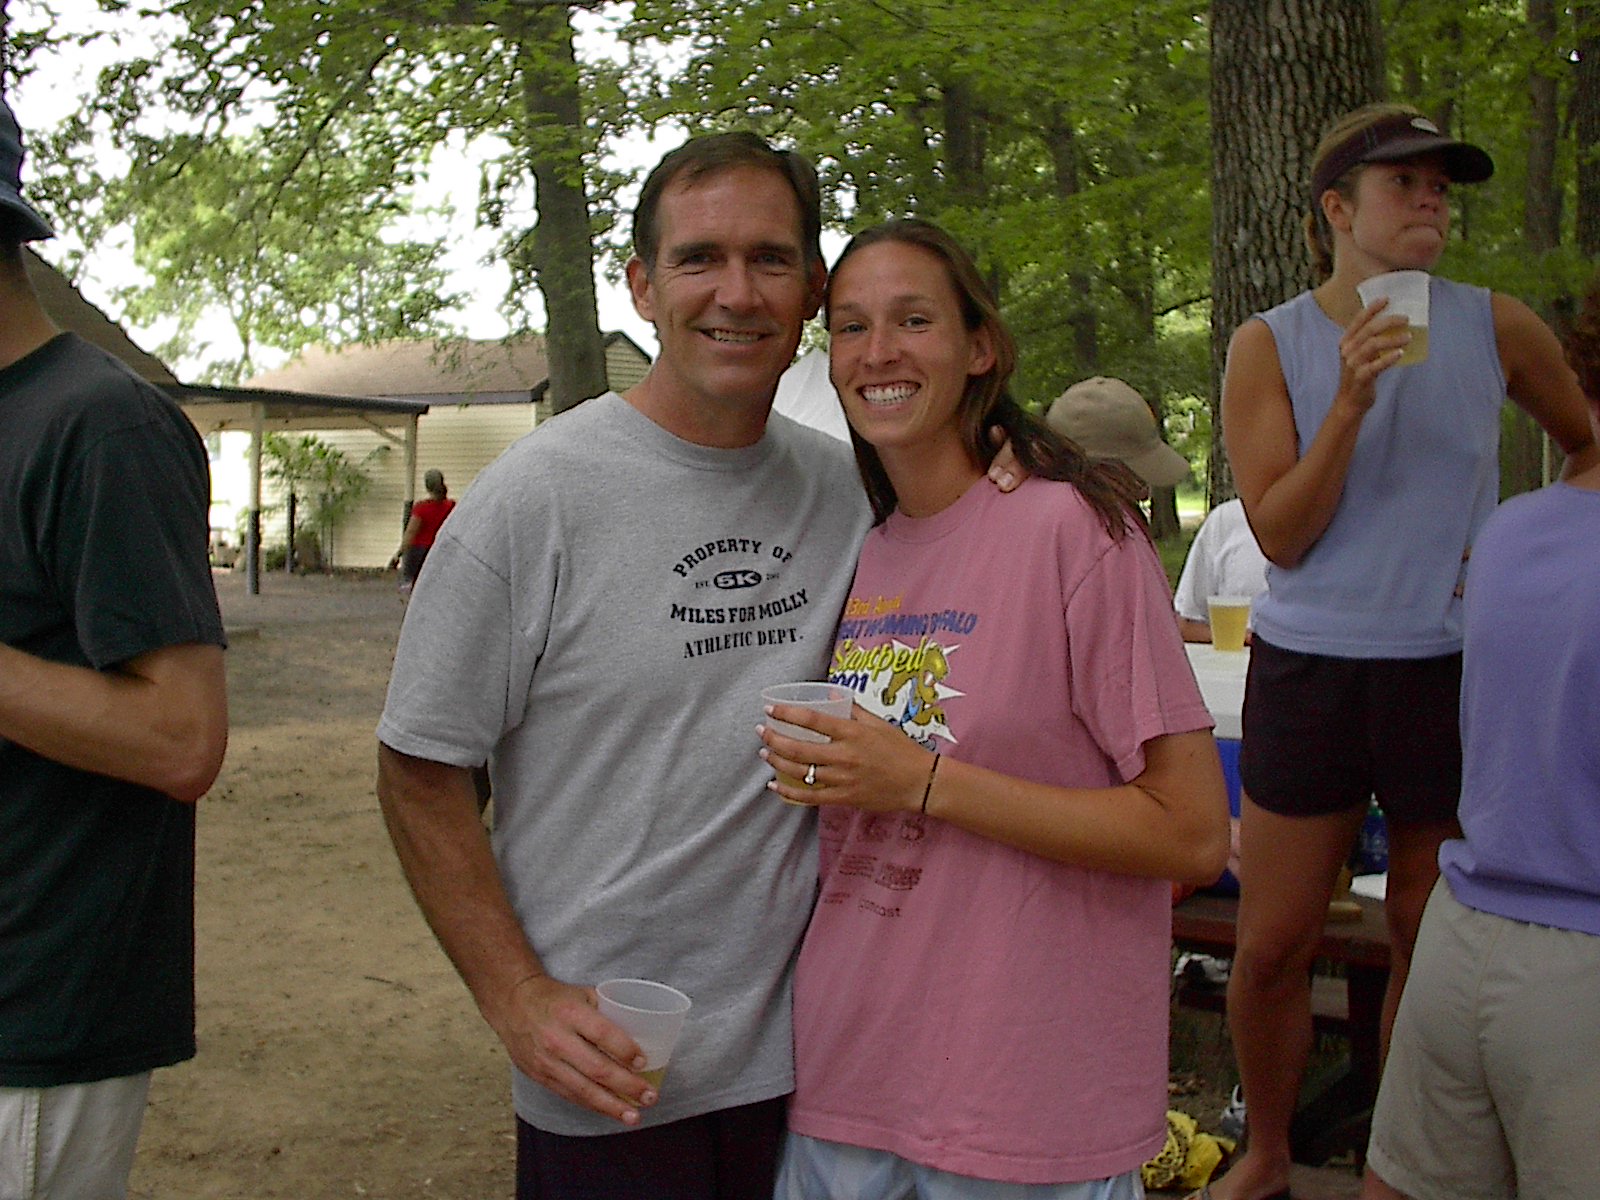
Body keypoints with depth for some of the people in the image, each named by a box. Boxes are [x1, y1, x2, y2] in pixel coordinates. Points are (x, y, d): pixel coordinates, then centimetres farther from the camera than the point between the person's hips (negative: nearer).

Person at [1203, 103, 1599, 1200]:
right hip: (1310, 670, 0)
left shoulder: (1497, 329, 2)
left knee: (1432, 945, 9)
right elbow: (1280, 535, -7)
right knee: (1272, 946, 5)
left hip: (1455, 672, 1)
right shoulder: (1270, 346, -1)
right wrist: (1349, 403, -18)